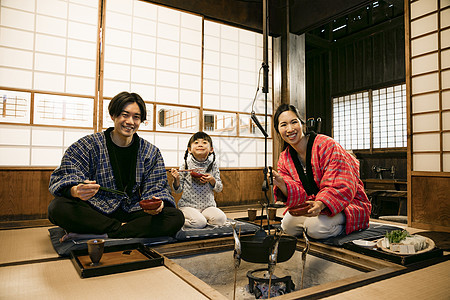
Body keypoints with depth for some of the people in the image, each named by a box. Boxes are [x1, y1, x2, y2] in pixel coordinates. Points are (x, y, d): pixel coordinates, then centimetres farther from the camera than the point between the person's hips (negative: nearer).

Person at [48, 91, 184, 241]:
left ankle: (104, 235, -23)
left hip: (132, 213, 2)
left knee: (176, 217, -23)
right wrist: (76, 191, -32)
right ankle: (122, 229, -19)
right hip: (96, 212, -1)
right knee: (58, 207, -30)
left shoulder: (151, 152, 8)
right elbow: (65, 177, -6)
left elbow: (157, 187, 3)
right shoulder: (88, 145, 2)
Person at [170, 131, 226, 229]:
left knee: (221, 219, -22)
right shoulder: (186, 166, -3)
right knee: (199, 222, -27)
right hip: (188, 205, -2)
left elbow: (219, 189, 5)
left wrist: (212, 180, -14)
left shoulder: (213, 165, 2)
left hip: (208, 205, 3)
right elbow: (178, 190, 3)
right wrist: (176, 179, -18)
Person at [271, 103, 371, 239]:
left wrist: (321, 204, -44)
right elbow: (299, 195, -10)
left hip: (347, 203, -5)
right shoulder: (285, 159, -1)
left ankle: (344, 226, 1)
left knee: (315, 228, -29)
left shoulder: (327, 145, -20)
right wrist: (281, 184, -33)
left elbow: (342, 186, -25)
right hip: (311, 203, 6)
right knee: (288, 225, -15)